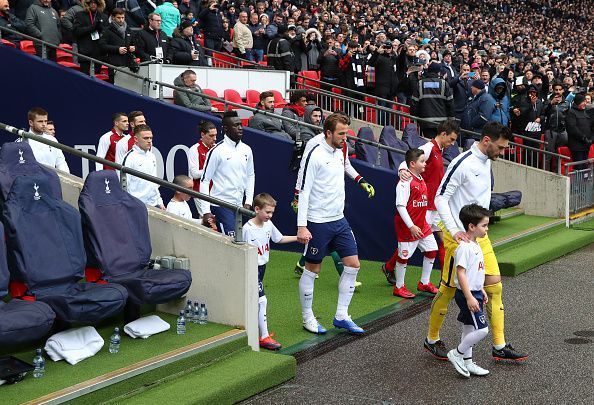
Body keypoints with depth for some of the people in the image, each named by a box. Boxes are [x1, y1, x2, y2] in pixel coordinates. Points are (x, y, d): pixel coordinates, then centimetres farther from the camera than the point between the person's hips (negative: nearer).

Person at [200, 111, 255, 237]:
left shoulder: (246, 150, 7)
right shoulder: (217, 151, -11)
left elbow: (250, 176, 19)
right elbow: (204, 181, -9)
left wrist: (248, 201, 11)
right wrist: (206, 211, -13)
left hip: (239, 206, 6)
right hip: (221, 206, -6)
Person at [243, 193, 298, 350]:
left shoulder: (268, 225, 3)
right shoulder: (247, 228, -19)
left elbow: (279, 239, 17)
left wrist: (298, 237, 11)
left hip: (262, 266, 7)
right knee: (261, 300, -10)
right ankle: (264, 337, -6)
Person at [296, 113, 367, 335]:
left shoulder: (339, 153, 10)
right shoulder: (315, 155, -14)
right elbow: (304, 191, -16)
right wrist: (301, 226, -20)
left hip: (339, 220, 8)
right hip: (318, 223, -8)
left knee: (353, 265, 5)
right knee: (312, 269, 3)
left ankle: (341, 316, 14)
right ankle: (307, 318, 18)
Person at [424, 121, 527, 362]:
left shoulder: (486, 162, 9)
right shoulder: (462, 164, -18)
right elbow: (440, 198, -17)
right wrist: (453, 231, -24)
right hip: (458, 237, -8)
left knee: (494, 285, 4)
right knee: (448, 289, 2)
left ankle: (500, 347, 11)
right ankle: (432, 340, 21)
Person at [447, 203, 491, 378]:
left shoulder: (475, 245, 10)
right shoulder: (464, 247, -21)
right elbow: (461, 273, -25)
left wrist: (481, 291, 25)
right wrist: (469, 298, -27)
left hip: (474, 293, 10)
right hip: (467, 295, -10)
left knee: (469, 329, 16)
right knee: (482, 330, -11)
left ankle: (467, 363, 25)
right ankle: (457, 354, 5)